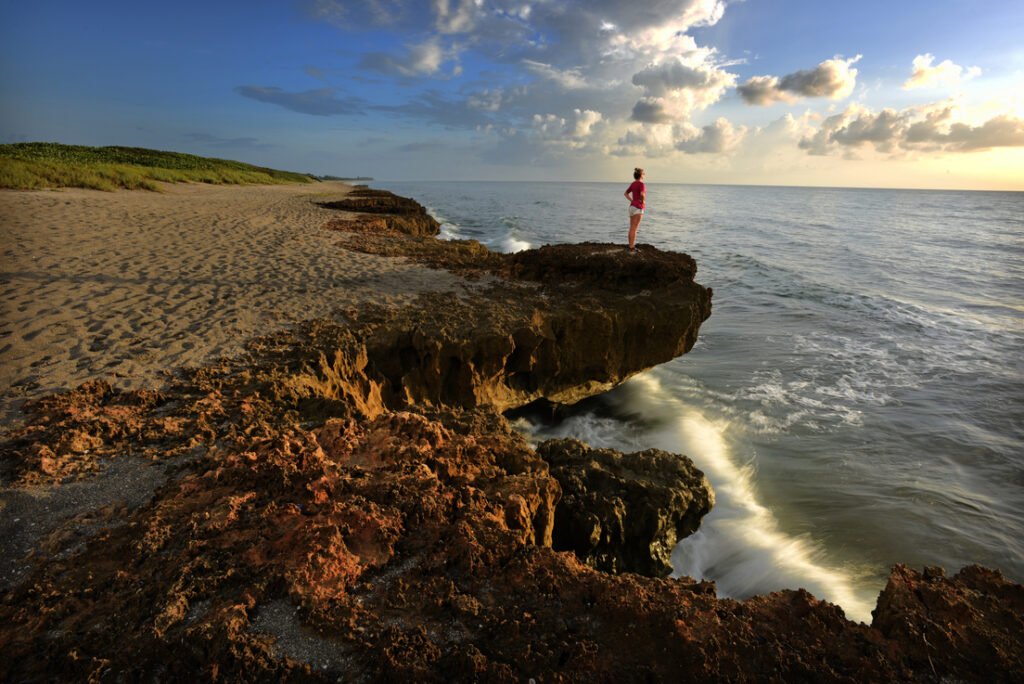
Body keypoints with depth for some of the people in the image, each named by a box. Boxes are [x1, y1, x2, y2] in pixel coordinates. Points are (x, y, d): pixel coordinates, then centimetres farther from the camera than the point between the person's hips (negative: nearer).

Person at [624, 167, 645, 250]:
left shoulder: (633, 184, 11)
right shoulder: (641, 184, -14)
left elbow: (626, 193, 22)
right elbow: (642, 194, -31)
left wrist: (632, 201, 15)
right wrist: (643, 201, -11)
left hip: (632, 207, 8)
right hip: (638, 208, -8)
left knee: (631, 228, 10)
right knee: (634, 229, -8)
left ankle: (630, 245, 13)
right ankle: (632, 247, -8)